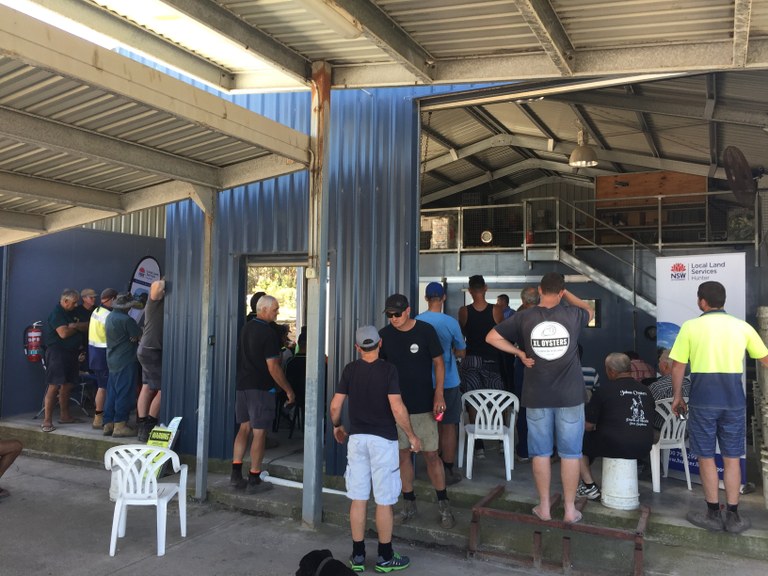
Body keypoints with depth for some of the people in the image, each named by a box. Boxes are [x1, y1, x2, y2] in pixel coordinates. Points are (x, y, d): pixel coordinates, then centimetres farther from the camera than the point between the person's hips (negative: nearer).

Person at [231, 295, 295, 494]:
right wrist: (288, 390, -9)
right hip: (261, 388, -8)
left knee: (244, 428, 13)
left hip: (242, 385, 8)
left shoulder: (246, 328, 11)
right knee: (259, 433, -1)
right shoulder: (269, 333, -15)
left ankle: (236, 476, 15)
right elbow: (273, 367, -17)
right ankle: (254, 481, 5)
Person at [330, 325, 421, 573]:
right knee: (384, 501, 6)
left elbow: (335, 406, 1)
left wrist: (337, 426, 20)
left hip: (356, 438, 3)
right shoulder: (388, 369, -10)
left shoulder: (350, 369, 0)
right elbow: (397, 408, -18)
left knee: (358, 499, 10)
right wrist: (412, 436, -6)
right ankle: (385, 558, 17)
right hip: (383, 440, -3)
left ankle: (358, 556, 19)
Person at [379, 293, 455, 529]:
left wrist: (439, 393, -10)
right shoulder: (384, 335, 0)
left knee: (431, 454, 0)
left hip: (423, 404, -3)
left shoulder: (425, 330, -8)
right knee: (402, 454, 9)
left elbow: (438, 362, -1)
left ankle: (443, 504, 15)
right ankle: (409, 504, 22)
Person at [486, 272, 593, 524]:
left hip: (537, 397, 1)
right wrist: (566, 293, 23)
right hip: (570, 396, 0)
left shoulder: (524, 317, -5)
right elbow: (589, 311, 20)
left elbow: (492, 337, -1)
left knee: (541, 452, 11)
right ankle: (570, 509, 18)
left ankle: (544, 507, 20)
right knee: (570, 453, 10)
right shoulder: (572, 315, -5)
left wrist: (519, 352, 2)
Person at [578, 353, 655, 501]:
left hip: (614, 446, -6)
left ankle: (589, 487, 12)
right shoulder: (645, 390, 9)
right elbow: (650, 419, 21)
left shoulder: (604, 390, -6)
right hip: (643, 448, 6)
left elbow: (588, 426, -3)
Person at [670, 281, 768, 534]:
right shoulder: (742, 326, 3)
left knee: (706, 458, 8)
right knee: (732, 458, 11)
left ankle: (713, 515, 16)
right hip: (734, 398, 3)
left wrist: (677, 396, 8)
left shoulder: (690, 326, -4)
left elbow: (677, 366, -4)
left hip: (703, 398, -2)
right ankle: (733, 516, 17)